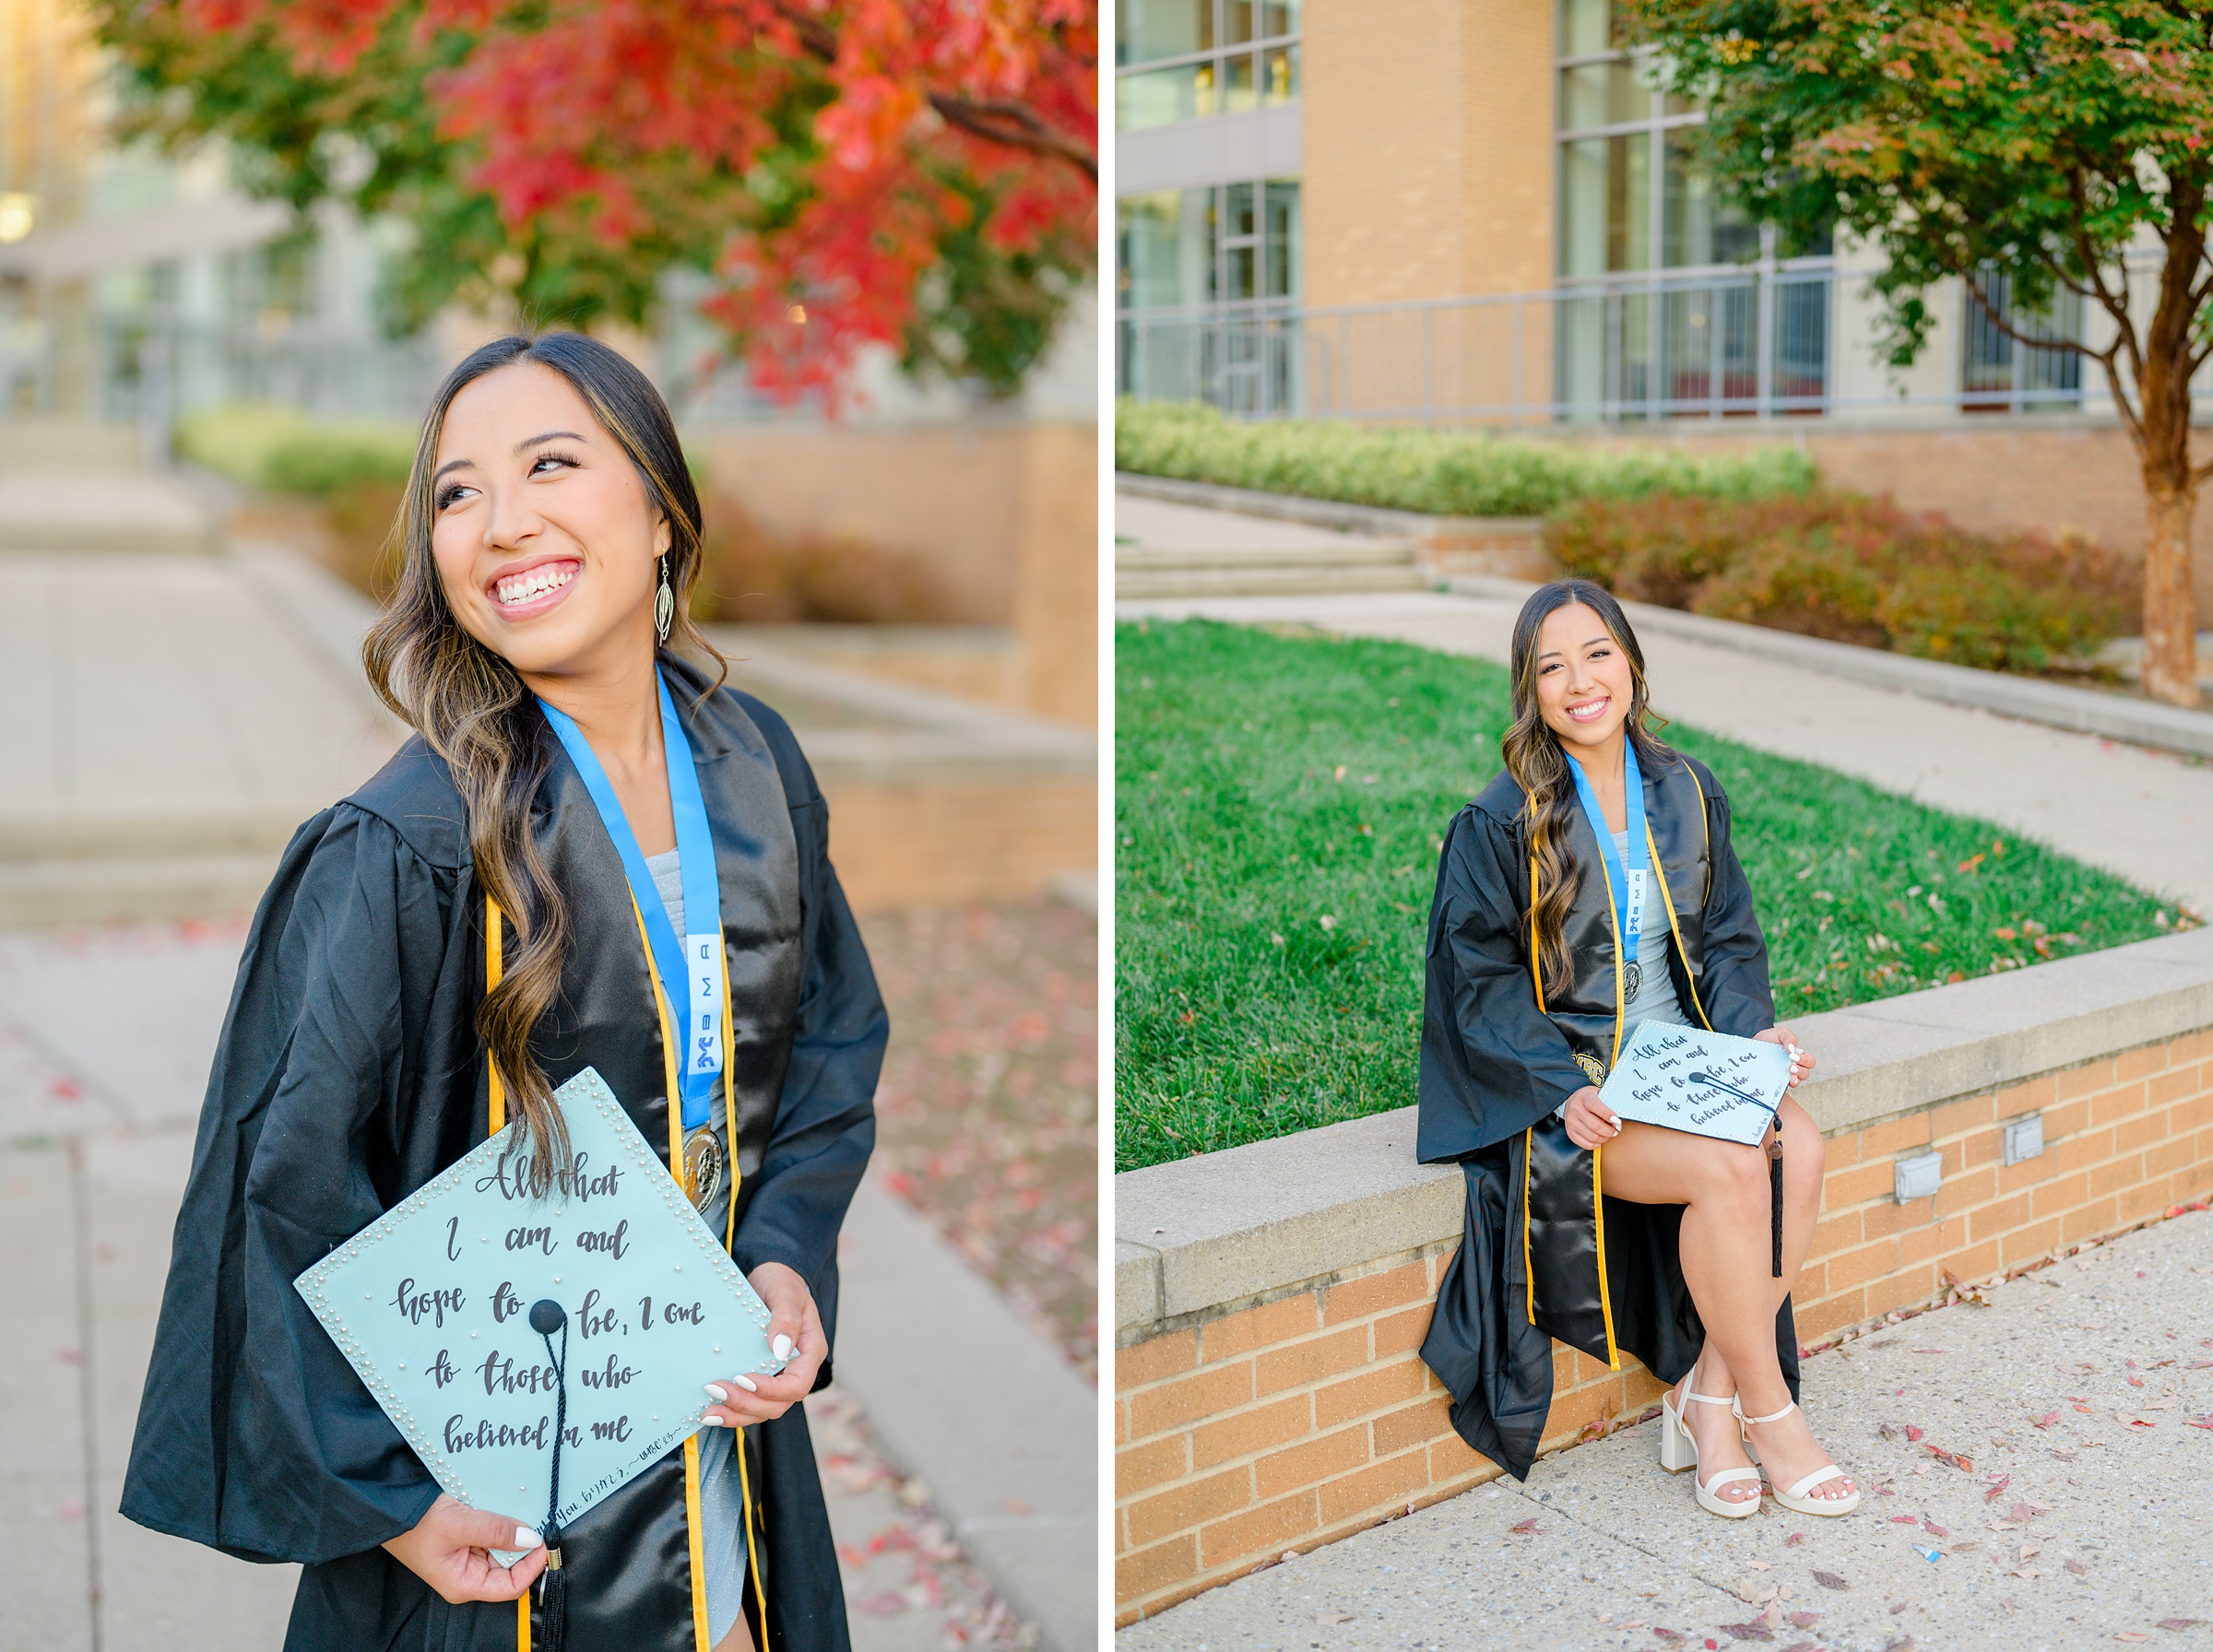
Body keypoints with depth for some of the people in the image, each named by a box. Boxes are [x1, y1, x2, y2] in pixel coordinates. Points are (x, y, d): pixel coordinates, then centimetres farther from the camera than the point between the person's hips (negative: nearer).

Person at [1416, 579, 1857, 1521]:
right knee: (1731, 1168, -27)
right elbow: (1481, 980, -9)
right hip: (1559, 1080, -5)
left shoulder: (1686, 793, 6)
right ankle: (1768, 1412, -7)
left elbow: (1727, 937, 13)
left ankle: (1708, 1400, -8)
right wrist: (1567, 1088, -21)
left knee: (1799, 1149, -22)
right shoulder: (1499, 824, -9)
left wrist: (1754, 1026, -7)